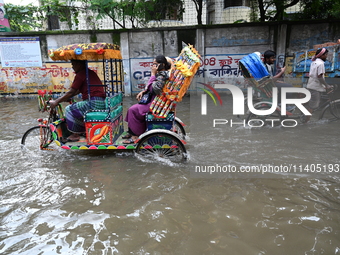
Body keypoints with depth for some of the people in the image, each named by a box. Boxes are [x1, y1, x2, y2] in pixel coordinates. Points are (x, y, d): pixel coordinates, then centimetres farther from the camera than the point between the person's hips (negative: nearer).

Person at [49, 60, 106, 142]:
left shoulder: (80, 75, -7)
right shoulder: (90, 73, 21)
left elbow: (71, 93, -7)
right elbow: (78, 90, 28)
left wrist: (56, 102, 3)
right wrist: (64, 98, 31)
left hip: (93, 103, -10)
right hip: (102, 103, 10)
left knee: (69, 109, 1)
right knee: (75, 107, 28)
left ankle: (76, 134, 9)